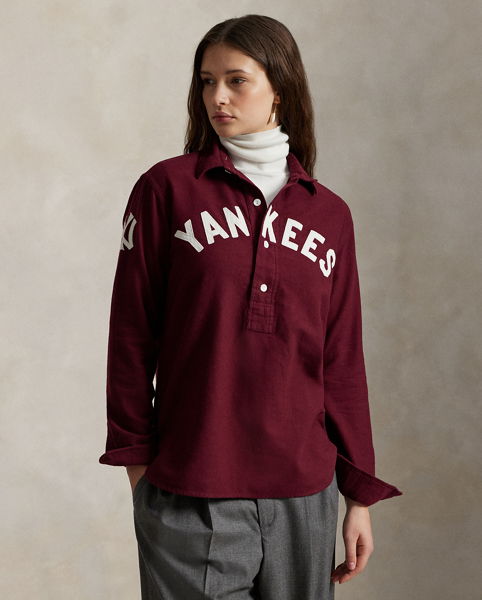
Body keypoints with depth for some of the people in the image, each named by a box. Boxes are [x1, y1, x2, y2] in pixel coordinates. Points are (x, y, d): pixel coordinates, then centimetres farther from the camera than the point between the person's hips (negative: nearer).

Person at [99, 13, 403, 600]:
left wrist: (360, 495, 8)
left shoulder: (330, 214, 7)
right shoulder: (166, 188, -2)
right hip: (190, 494, -3)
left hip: (304, 494, 3)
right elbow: (132, 336, 0)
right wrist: (136, 460, 1)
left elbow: (342, 365, 8)